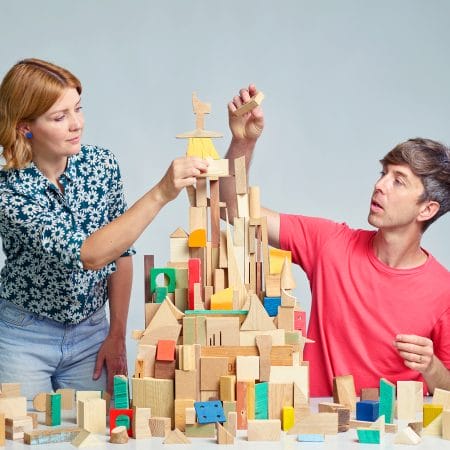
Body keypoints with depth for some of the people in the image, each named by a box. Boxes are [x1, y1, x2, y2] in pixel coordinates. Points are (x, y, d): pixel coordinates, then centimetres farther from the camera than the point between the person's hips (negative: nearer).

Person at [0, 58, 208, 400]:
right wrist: (161, 193, -41)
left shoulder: (102, 164, -8)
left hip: (91, 331, 4)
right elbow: (87, 254, -35)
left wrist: (117, 335, 1)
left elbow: (120, 252, 3)